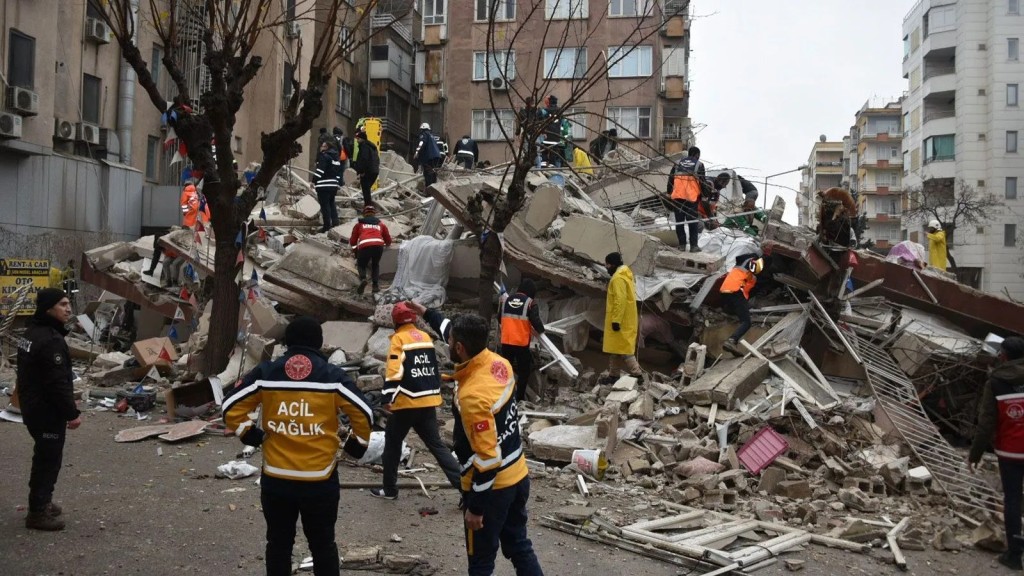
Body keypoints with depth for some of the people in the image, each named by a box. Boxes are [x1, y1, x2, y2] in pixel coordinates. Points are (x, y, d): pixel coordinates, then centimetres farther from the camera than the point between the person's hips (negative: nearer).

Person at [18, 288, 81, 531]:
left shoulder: (32, 333, 11)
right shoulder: (50, 340, -23)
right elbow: (58, 382, -25)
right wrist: (72, 413, -19)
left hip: (34, 407, 10)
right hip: (47, 411, -10)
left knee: (44, 456, 21)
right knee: (49, 458, -1)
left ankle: (41, 503, 33)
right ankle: (38, 513, 6)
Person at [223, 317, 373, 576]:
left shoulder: (265, 373, -2)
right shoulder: (333, 376, -6)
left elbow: (231, 408, 1)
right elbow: (363, 414, -5)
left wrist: (250, 435, 16)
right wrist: (357, 444, 12)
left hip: (276, 479, 1)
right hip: (321, 480, -1)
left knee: (278, 543, 19)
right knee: (323, 544, 15)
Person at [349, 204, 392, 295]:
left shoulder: (359, 224, 26)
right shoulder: (381, 224, 30)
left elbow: (352, 242, 30)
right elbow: (388, 241, 38)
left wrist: (356, 245, 53)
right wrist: (386, 244, 61)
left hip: (364, 246, -1)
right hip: (378, 245, 1)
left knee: (361, 265, 22)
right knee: (375, 265, 27)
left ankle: (363, 279, -7)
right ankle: (376, 285, 11)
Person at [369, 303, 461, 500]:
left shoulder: (399, 339, -8)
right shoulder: (426, 337, 12)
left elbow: (394, 370, -18)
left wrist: (388, 397, -17)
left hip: (407, 402, -6)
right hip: (429, 401, 6)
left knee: (392, 443, 13)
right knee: (436, 444, 10)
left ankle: (389, 489, 20)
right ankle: (463, 484, 2)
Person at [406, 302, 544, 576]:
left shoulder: (472, 396, -29)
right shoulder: (498, 363, -5)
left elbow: (487, 458, -26)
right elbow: (451, 329, 15)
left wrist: (475, 507, -17)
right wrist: (426, 313, 26)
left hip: (491, 486, -8)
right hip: (518, 476, 8)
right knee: (519, 547, 22)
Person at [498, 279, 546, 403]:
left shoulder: (505, 300, 6)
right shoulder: (530, 302, -7)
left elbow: (500, 319, 15)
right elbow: (535, 321, -13)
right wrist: (541, 330, 8)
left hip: (506, 342, 4)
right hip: (522, 343, -4)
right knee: (524, 370, 10)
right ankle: (519, 398, 11)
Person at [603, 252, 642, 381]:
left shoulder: (618, 278, -18)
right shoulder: (624, 274, 15)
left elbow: (620, 300, -25)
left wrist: (616, 320, -25)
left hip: (621, 321, -10)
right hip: (625, 320, 10)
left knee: (622, 348, -7)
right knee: (615, 347, 14)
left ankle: (636, 374, -6)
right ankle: (614, 375, 19)